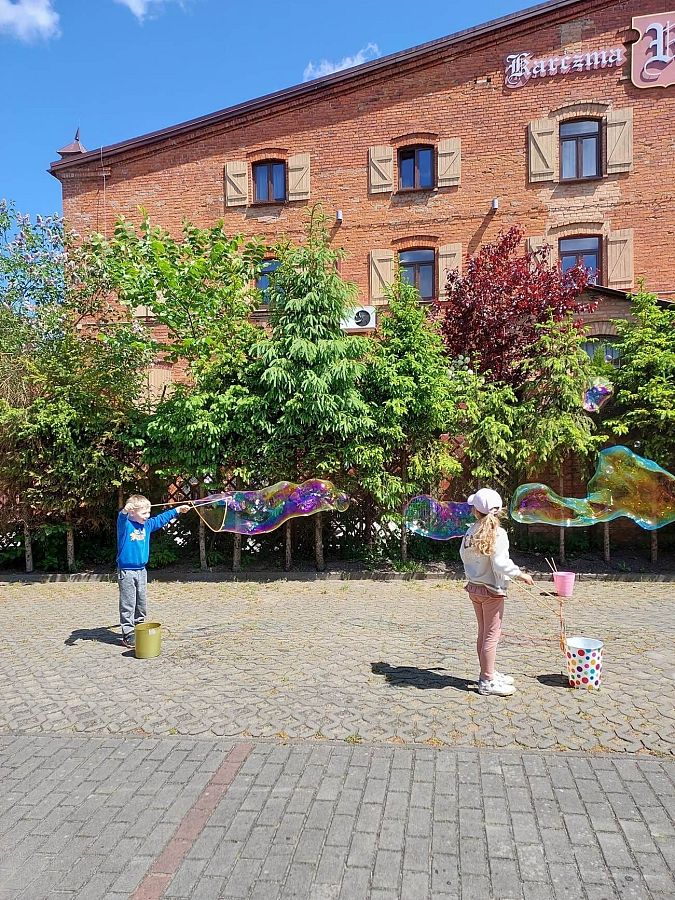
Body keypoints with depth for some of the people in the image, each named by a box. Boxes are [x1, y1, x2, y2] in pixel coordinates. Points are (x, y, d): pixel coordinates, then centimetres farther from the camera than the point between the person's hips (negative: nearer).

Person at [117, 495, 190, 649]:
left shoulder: (147, 525, 7)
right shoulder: (125, 525, -12)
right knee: (128, 605, -2)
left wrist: (178, 509, 25)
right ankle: (128, 635, 4)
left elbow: (161, 519, 20)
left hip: (141, 571, 7)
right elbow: (122, 518, -35)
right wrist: (125, 511, -58)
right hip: (126, 571, -7)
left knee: (142, 604, 14)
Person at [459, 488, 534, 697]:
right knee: (491, 635, 2)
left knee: (483, 633, 18)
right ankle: (487, 681, 9)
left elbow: (464, 554, 11)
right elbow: (501, 564, -23)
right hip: (492, 590, -7)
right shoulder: (498, 534, -19)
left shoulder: (470, 532, 0)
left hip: (474, 587, 7)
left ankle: (488, 673, 30)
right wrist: (521, 574, -10)